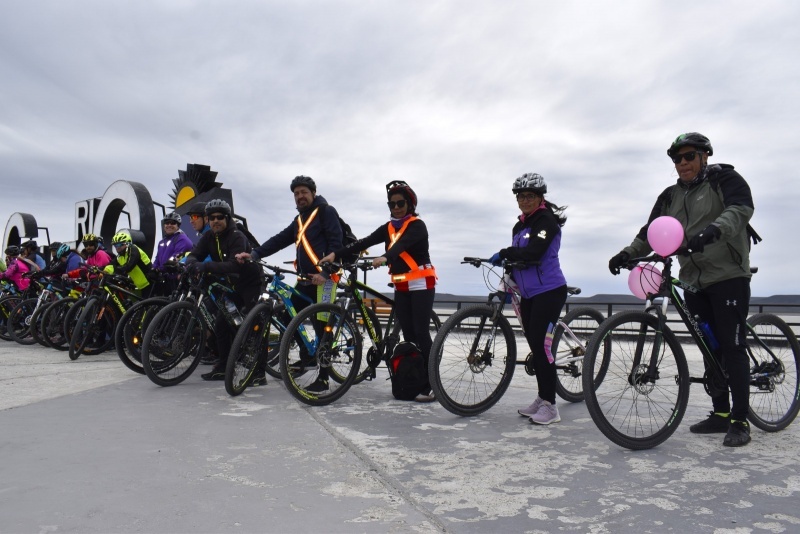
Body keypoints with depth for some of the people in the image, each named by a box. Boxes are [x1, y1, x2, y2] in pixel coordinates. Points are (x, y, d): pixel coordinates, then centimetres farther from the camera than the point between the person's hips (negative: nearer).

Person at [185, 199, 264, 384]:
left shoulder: (237, 237, -22)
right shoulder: (209, 237, 0)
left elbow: (234, 265, -35)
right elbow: (194, 254, -9)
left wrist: (206, 266, -46)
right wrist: (192, 264, -33)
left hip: (250, 284, -8)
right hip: (232, 285, 8)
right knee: (221, 324, 6)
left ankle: (259, 372, -10)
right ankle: (223, 368, 18)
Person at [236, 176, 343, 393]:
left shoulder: (326, 211, -3)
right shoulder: (300, 219, 22)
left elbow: (335, 243, -12)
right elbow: (280, 240, 12)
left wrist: (325, 273, -20)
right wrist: (254, 254, -1)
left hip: (324, 278, -8)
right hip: (305, 278, 8)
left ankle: (323, 378, 1)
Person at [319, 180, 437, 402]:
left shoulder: (417, 225, -9)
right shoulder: (388, 228, 8)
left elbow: (403, 244, -30)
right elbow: (364, 242, -5)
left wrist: (385, 258, -50)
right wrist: (335, 253, -18)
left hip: (421, 285, -6)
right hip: (401, 287, 6)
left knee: (421, 334, -10)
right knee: (408, 336, 5)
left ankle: (430, 385, -7)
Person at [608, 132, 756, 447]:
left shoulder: (725, 179, -2)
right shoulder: (671, 197, 14)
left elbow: (741, 208, -22)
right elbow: (651, 231, 9)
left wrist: (713, 230, -41)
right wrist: (628, 254, -8)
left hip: (729, 277, -6)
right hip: (694, 282, 6)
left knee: (732, 347, -7)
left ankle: (740, 421, 0)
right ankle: (720, 414, 19)